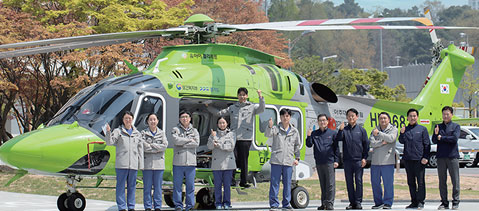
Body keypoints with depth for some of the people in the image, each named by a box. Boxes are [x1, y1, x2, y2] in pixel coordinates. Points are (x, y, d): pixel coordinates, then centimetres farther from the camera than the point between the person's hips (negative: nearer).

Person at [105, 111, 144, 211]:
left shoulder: (137, 133, 16)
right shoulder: (118, 131, 6)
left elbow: (140, 149, 16)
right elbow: (109, 142, -6)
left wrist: (141, 164, 11)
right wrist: (108, 132, -23)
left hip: (133, 164, 3)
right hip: (121, 164, -3)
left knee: (132, 186, 7)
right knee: (121, 186, -2)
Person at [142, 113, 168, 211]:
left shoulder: (162, 133, 12)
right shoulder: (144, 133, 6)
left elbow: (165, 145, -4)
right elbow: (144, 146, -9)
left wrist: (151, 145, -9)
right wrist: (157, 149, -9)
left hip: (159, 163, 2)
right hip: (147, 162, -2)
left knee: (158, 186, 4)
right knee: (147, 186, 0)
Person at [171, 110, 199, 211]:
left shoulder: (194, 130, 16)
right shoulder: (176, 129, 8)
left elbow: (196, 143, -1)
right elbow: (176, 140, -11)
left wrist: (183, 144, -7)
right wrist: (189, 140, -3)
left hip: (191, 161, 2)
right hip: (178, 161, -2)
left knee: (190, 185, 2)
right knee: (177, 184, -2)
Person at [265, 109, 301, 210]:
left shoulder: (294, 131, 12)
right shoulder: (276, 129, 3)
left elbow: (297, 146, 20)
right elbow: (267, 134, -16)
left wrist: (297, 158, 13)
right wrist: (270, 127, -36)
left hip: (288, 161, 3)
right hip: (276, 161, -2)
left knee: (287, 184, 6)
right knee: (274, 183, -1)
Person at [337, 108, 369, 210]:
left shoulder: (361, 130, 5)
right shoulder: (344, 130, 8)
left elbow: (366, 144, 5)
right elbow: (339, 138, -9)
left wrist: (364, 158, -3)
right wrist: (340, 130, -28)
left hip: (358, 160, -2)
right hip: (347, 160, 2)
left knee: (358, 181, -3)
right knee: (349, 182, 5)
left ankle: (358, 202, 1)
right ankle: (352, 202, 11)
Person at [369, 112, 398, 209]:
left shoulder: (393, 129, 5)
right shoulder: (375, 130, 14)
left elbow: (391, 138, -15)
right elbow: (371, 143, 0)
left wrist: (379, 133, -17)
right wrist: (382, 142, -11)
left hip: (387, 161, -4)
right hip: (375, 161, 4)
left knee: (388, 183, -5)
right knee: (375, 182, 6)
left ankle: (388, 203, 2)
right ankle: (378, 202, 16)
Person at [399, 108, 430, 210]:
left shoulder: (422, 129, 3)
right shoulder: (405, 129, 12)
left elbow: (427, 144, 1)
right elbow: (402, 141, 2)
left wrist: (426, 157, -8)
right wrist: (402, 133, -16)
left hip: (419, 159, -4)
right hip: (407, 159, 4)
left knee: (420, 181, -3)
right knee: (411, 182, 9)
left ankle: (420, 202, 2)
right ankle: (414, 202, 15)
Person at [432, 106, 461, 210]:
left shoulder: (456, 126, 6)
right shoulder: (438, 126, 14)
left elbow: (455, 138, -9)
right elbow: (434, 140, 4)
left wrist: (442, 138, -4)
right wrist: (436, 134, -16)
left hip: (452, 156, -3)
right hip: (441, 156, 3)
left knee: (455, 180, -3)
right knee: (442, 181, 3)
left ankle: (455, 202, 4)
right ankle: (444, 202, 9)